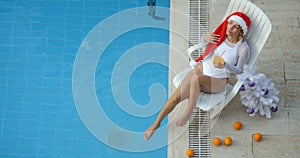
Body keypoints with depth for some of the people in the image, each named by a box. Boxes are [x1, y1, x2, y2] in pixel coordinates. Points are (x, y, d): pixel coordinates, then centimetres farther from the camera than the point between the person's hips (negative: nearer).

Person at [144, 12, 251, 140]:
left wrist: (225, 65, -27)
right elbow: (202, 42, 17)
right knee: (176, 97, -13)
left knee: (196, 78, -39)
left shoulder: (243, 48, -11)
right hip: (202, 69, 4)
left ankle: (188, 112, -20)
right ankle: (156, 124, 0)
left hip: (218, 81, -4)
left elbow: (238, 70, -7)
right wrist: (205, 38, -7)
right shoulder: (220, 35, 0)